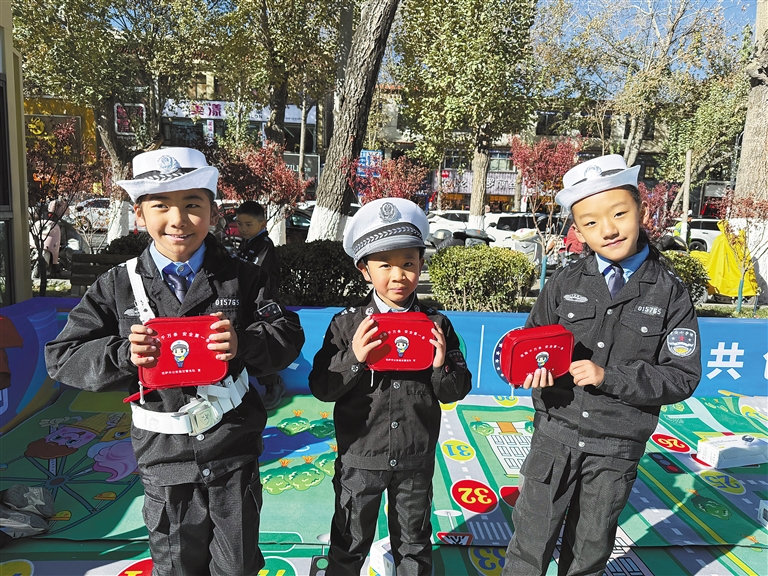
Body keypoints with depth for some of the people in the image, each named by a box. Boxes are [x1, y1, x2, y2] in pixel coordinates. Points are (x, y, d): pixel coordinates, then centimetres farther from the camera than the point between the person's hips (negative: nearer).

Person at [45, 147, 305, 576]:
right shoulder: (117, 286, -4)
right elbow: (64, 357, -3)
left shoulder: (242, 278, -6)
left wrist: (244, 343, -27)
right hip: (164, 456, 1)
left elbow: (288, 336, -7)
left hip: (234, 450, 0)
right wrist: (123, 354, -22)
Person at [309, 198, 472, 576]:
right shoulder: (348, 324, -10)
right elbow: (320, 388, -11)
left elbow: (457, 391, -2)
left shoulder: (436, 325, -6)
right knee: (350, 543, 20)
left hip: (416, 460, 1)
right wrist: (353, 358, -27)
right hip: (360, 456, -1)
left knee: (414, 542, 24)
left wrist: (442, 366, -22)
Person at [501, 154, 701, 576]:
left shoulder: (670, 293, -7)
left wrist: (609, 377, -20)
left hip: (619, 444, 0)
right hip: (556, 433, 1)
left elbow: (683, 377, -8)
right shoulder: (565, 283, -4)